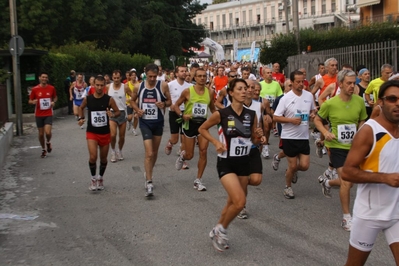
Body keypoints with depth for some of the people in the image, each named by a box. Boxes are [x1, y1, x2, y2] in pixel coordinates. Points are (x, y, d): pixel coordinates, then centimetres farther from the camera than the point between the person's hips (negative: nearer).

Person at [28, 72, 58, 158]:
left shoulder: (51, 88, 0)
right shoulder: (35, 89, -4)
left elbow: (55, 97, 17)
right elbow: (30, 101, 4)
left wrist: (53, 102, -5)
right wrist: (33, 102, -20)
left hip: (48, 114, -1)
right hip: (39, 115, 1)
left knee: (48, 132, -17)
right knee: (41, 134, 7)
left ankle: (48, 142, 17)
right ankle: (43, 150, 27)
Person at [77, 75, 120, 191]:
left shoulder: (109, 99, -9)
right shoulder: (87, 99, -4)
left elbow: (118, 112, -1)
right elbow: (81, 108, 16)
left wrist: (113, 115, -23)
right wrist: (81, 118, -1)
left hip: (105, 133, 1)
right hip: (91, 133, -1)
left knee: (103, 158, 12)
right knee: (93, 157, -16)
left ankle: (100, 178, 36)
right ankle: (93, 178, 8)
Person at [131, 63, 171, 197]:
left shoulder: (163, 85, -6)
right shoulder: (138, 87, -3)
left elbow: (169, 101, 3)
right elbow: (133, 100, 13)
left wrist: (164, 104, -20)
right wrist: (137, 109, -7)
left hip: (158, 122, 2)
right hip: (145, 122, -2)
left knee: (154, 152, 17)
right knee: (149, 153, -13)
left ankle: (148, 173, 40)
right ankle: (149, 182, -10)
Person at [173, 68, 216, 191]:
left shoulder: (210, 92, 1)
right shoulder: (187, 91, -9)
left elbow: (212, 108, 15)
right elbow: (176, 105, 1)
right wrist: (182, 115, -18)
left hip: (203, 123, 2)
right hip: (190, 123, -2)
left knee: (203, 152, -8)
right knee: (190, 155, 3)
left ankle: (198, 180, 5)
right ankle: (182, 155, 44)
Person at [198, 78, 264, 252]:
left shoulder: (252, 115, 0)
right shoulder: (221, 114, -13)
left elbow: (254, 141, 10)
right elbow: (202, 129, 1)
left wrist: (259, 136, -12)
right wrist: (216, 142, -12)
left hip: (244, 163, 5)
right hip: (226, 163, -5)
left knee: (232, 202, 14)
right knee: (240, 202, -18)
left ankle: (218, 232, 36)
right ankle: (222, 230, 9)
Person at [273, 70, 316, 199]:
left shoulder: (309, 95, 1)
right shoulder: (286, 98, -12)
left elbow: (312, 110, 18)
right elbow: (275, 117, -12)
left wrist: (312, 115, -5)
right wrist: (291, 120, -23)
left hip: (304, 137, 4)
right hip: (289, 137, -4)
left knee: (304, 166, 1)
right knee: (292, 165, 4)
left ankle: (292, 171, 35)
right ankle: (287, 187, 28)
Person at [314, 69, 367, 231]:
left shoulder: (359, 101, -6)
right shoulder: (330, 104, -14)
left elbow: (362, 121, 9)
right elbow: (317, 120, 1)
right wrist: (326, 133, -16)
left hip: (353, 147, 4)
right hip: (337, 146, -4)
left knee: (348, 181, 14)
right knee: (346, 181, -8)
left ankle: (327, 182, 47)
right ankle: (346, 218, 7)